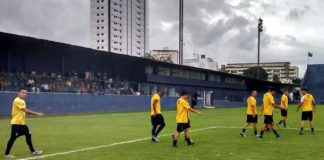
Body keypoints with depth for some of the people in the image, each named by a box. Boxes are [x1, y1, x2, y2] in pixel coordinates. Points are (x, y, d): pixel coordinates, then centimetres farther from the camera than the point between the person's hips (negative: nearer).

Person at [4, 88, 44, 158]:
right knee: (13, 138, -4)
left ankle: (33, 151, 19)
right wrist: (37, 113, -18)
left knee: (28, 135, 10)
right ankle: (6, 154, 7)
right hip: (16, 123, -10)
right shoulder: (17, 101, -18)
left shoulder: (22, 101, 14)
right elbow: (26, 110, -22)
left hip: (22, 123, 10)